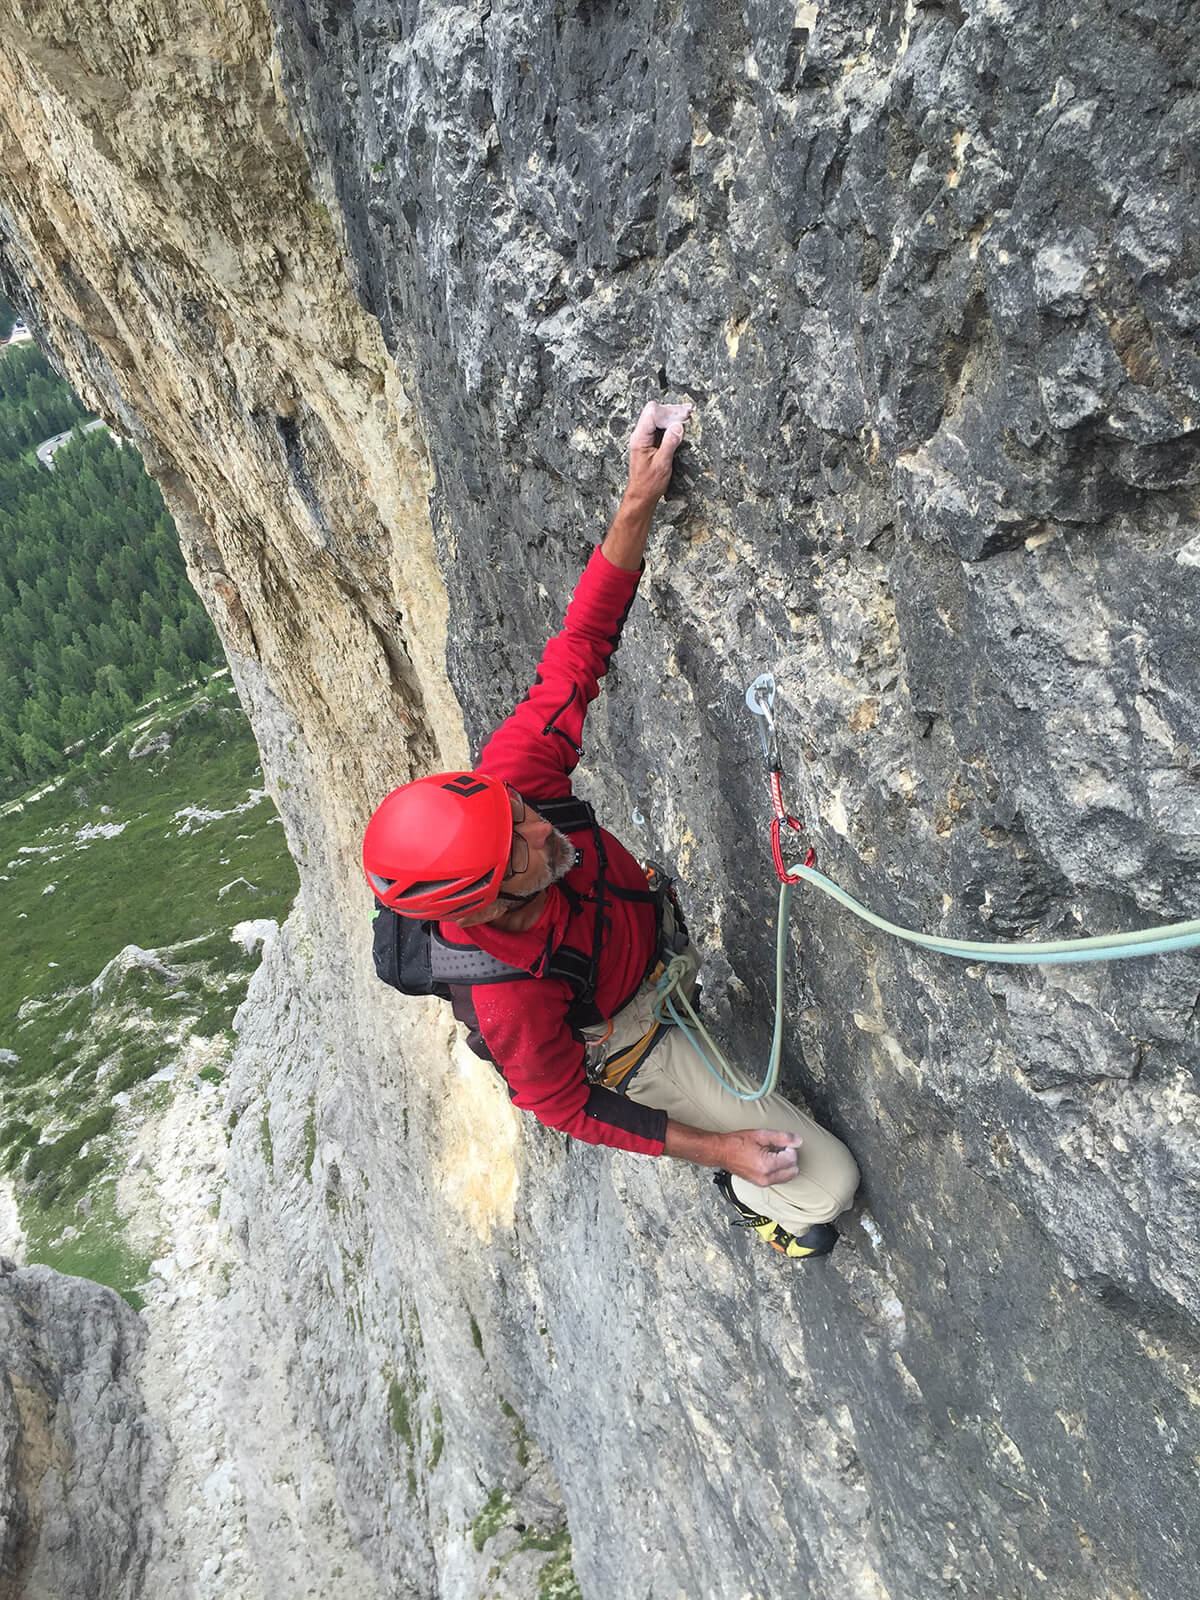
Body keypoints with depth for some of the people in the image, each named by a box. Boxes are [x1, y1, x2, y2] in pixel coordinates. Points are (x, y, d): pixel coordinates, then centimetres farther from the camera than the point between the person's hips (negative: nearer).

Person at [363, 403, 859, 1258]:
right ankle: (748, 1195, 34)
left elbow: (579, 650, -28)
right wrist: (712, 1149, -19)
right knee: (828, 1186, -3)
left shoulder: (505, 780, -32)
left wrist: (640, 501, -39)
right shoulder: (506, 995, -41)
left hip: (656, 922, 6)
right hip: (630, 1041, -5)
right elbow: (559, 1101, -22)